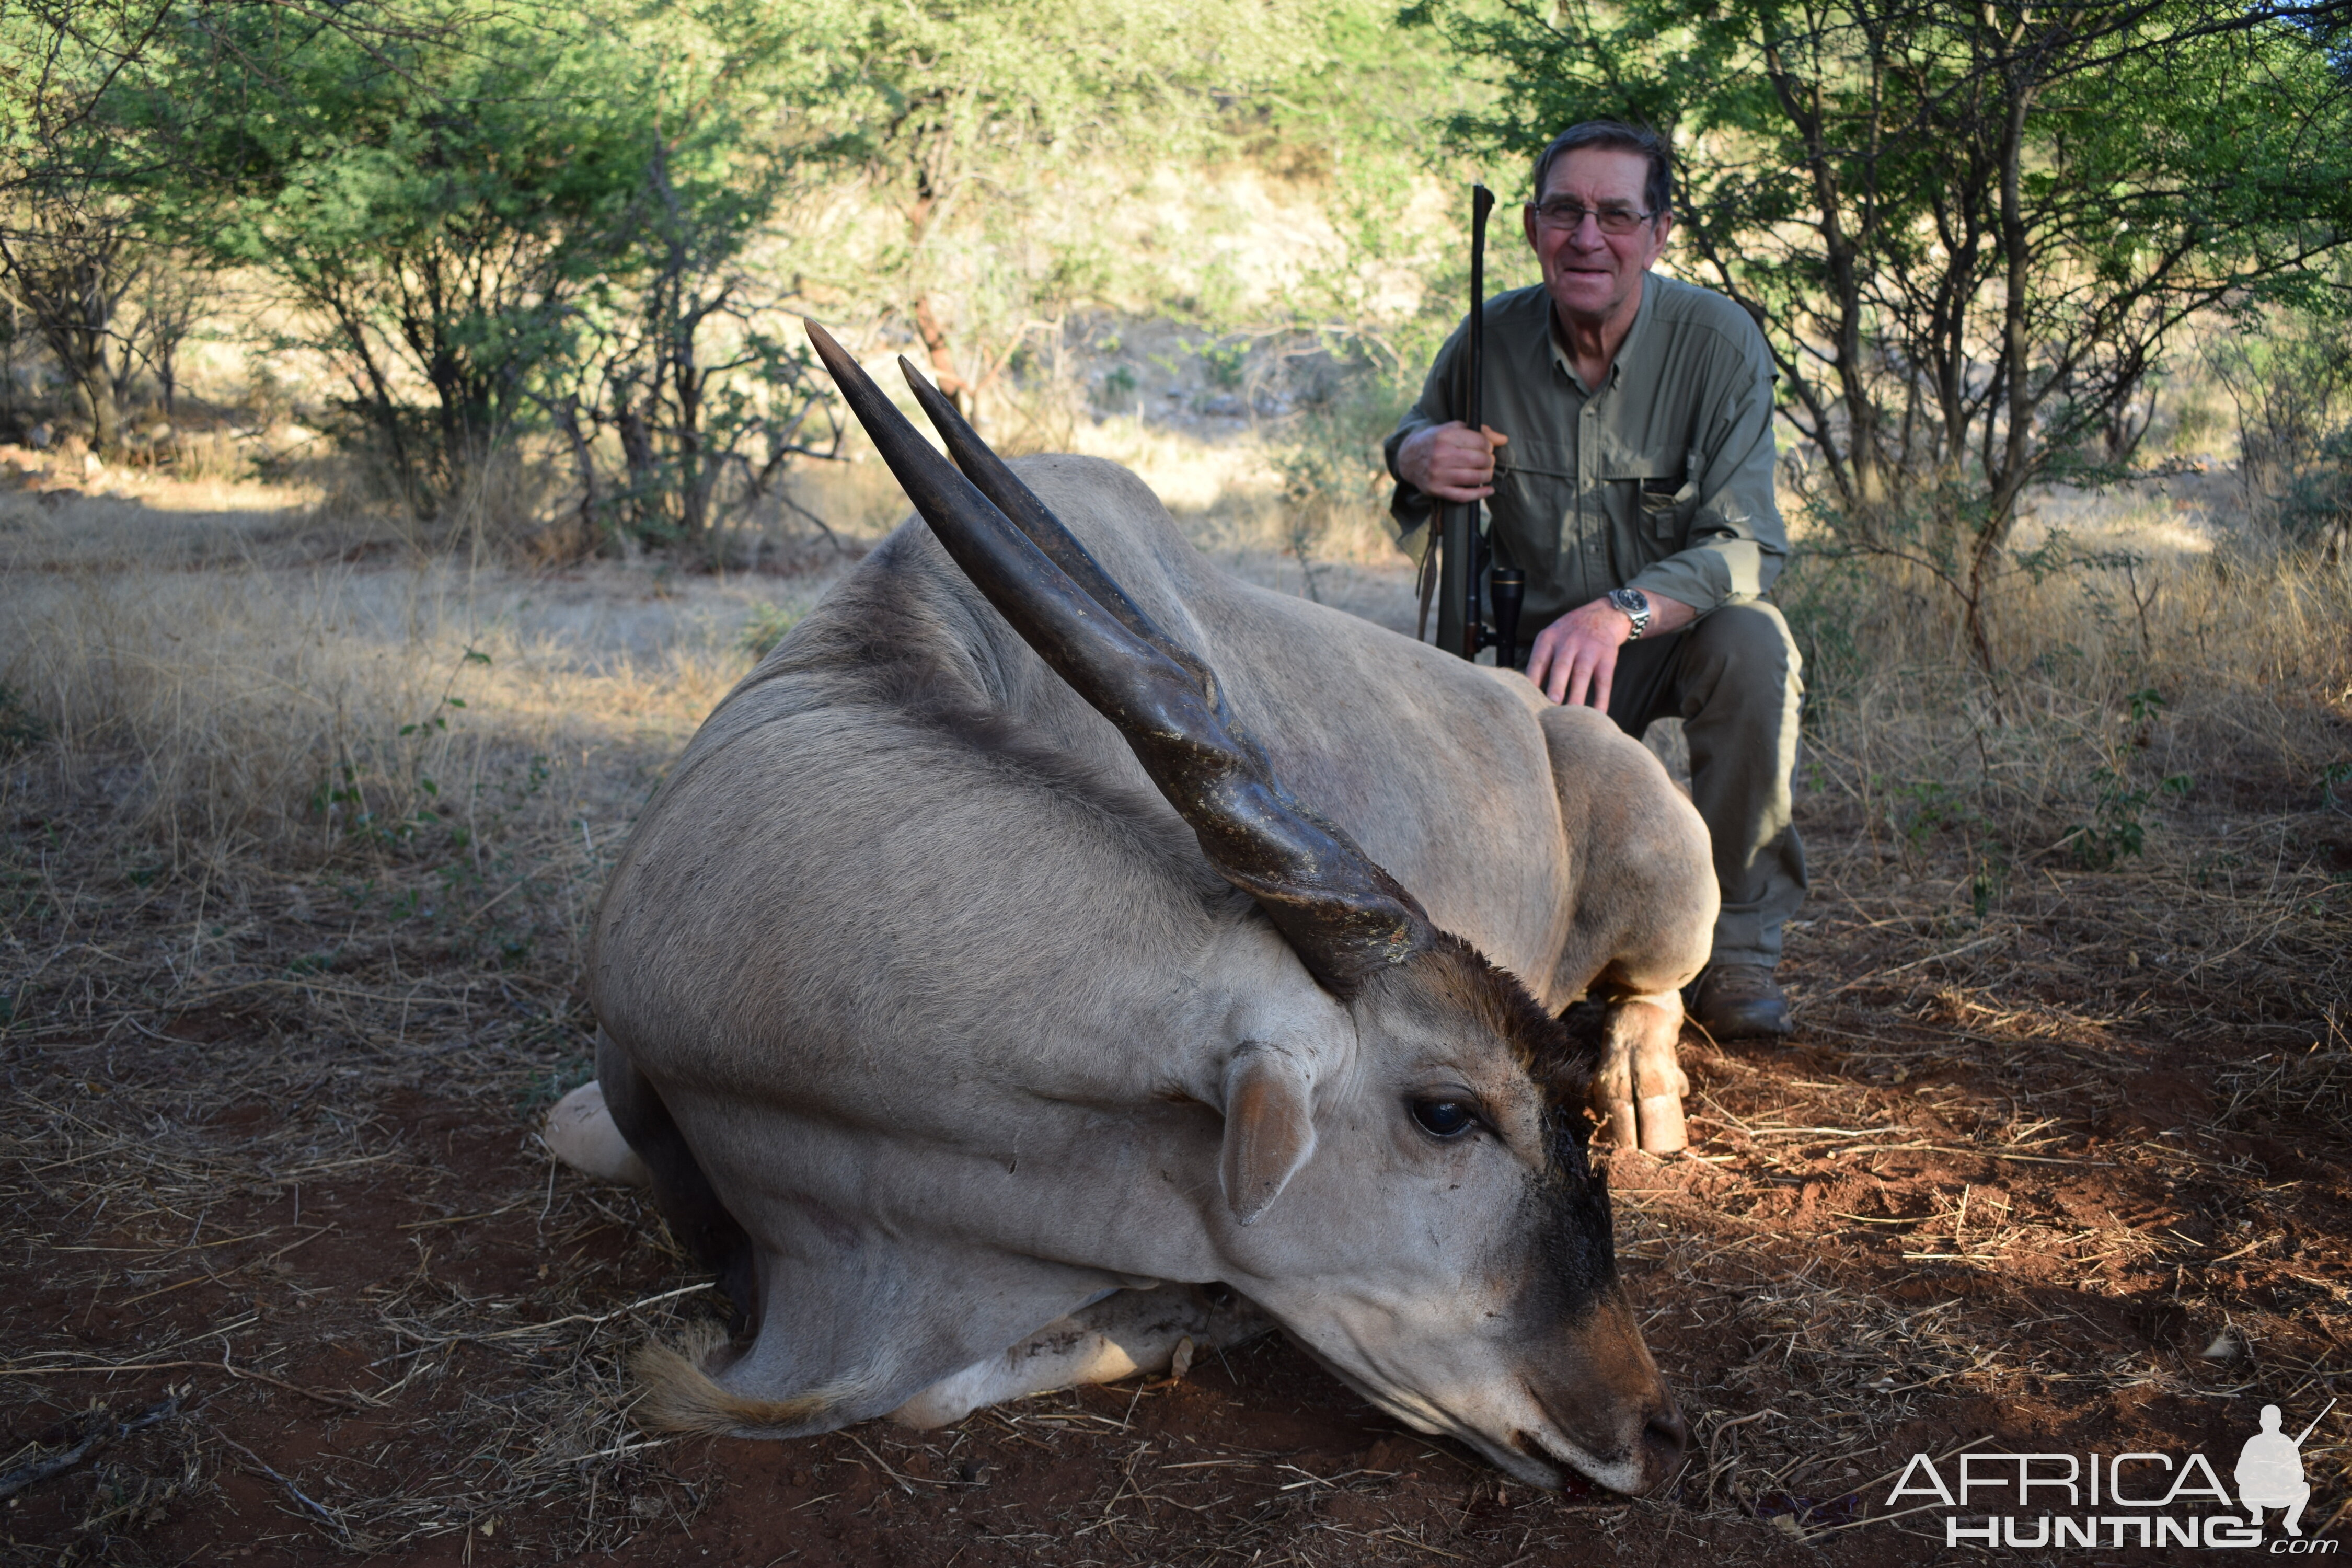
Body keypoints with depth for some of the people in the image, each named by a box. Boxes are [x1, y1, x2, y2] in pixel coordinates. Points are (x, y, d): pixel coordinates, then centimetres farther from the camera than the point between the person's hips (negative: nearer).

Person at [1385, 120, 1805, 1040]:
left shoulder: (1718, 342, -16)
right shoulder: (1489, 342, -8)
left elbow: (1747, 548, -22)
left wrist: (1619, 612, -41)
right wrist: (1413, 457, -18)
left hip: (1678, 637, -1)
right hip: (1535, 645, 2)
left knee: (1751, 640, -35)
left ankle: (1738, 946, -19)